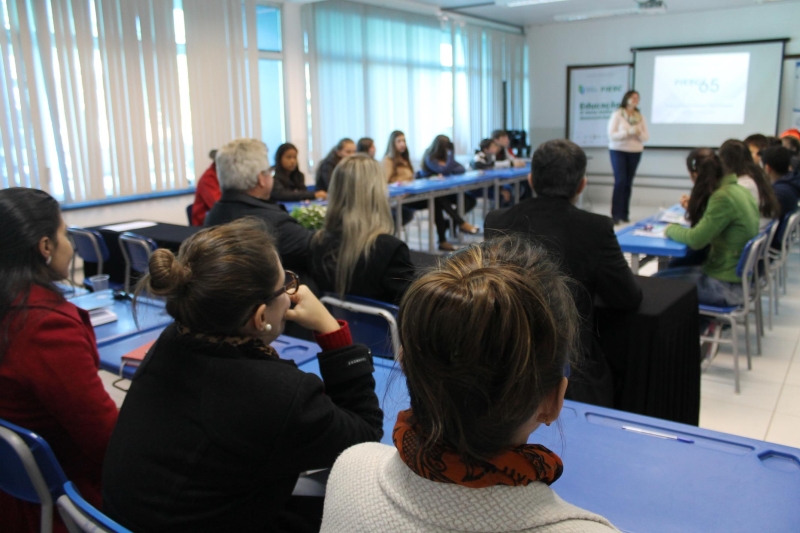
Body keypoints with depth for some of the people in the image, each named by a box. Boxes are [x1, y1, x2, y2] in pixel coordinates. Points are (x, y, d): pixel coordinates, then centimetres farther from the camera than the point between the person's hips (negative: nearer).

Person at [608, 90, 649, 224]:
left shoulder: (640, 117, 8)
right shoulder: (617, 115, -4)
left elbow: (646, 137, 7)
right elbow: (611, 135, -12)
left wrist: (639, 133, -15)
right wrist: (628, 132, -22)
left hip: (635, 152, 4)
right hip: (618, 151, -4)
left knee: (628, 183, 5)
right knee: (620, 181, -13)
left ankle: (624, 214, 11)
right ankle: (615, 214, -10)